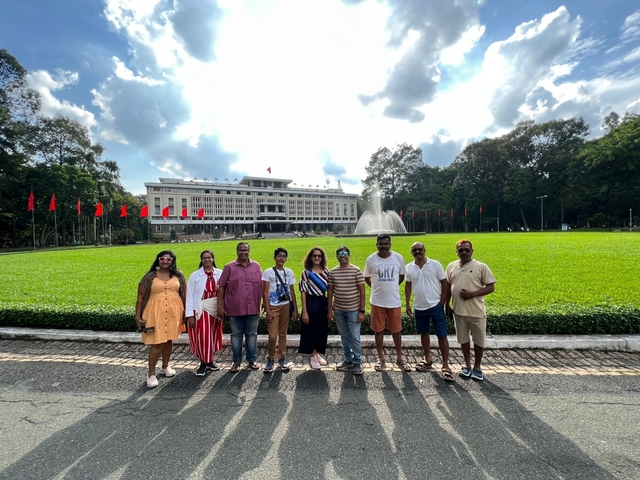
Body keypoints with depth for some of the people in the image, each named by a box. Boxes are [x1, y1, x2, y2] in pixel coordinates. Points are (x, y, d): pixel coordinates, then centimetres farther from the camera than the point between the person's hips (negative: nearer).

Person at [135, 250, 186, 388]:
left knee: (168, 340, 14)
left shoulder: (178, 275, 3)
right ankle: (151, 374, 13)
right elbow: (140, 297, 0)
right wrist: (138, 316, -2)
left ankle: (165, 367, 34)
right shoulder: (150, 276, -2)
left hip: (173, 312, 3)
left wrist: (186, 312, 5)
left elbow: (184, 295, 7)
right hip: (156, 312, -2)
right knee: (157, 343, -4)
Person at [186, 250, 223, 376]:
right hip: (201, 310, -2)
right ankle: (203, 363, 21)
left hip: (215, 309, 2)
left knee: (213, 336, 14)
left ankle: (210, 361, 33)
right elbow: (190, 296, -6)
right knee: (202, 337, 1)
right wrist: (190, 315, -10)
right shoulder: (195, 275, -6)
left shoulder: (220, 273, -2)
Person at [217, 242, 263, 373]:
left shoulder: (256, 266, 5)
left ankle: (252, 360, 27)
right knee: (236, 335, 11)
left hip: (253, 308, 1)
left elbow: (262, 285, 9)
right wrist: (220, 306, -5)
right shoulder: (229, 267, -1)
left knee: (252, 334, 12)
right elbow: (221, 287, -1)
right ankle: (237, 361, 27)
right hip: (235, 308, -1)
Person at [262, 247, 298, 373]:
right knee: (273, 335, -5)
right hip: (273, 306, -3)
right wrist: (267, 310, -12)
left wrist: (295, 309, 6)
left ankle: (282, 358, 25)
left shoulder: (289, 272, 6)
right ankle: (270, 359, 15)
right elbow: (265, 292, -6)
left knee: (283, 333, 10)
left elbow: (292, 292, 9)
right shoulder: (268, 272, -4)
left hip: (285, 306, 3)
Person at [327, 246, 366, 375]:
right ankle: (348, 360, 31)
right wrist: (329, 310, 5)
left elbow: (362, 291, -7)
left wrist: (362, 311, -9)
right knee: (344, 336, 15)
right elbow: (330, 292, 6)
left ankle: (357, 362, 21)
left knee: (355, 337, 3)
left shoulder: (356, 271, -8)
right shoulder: (333, 272, 2)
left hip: (353, 310, -3)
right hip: (338, 310, 4)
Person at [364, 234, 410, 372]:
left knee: (396, 330, 12)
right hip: (377, 301, 0)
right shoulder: (371, 259, -7)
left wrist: (391, 287, 11)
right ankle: (381, 359, 25)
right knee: (379, 330, 9)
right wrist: (378, 288, 6)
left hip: (394, 301, 1)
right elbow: (367, 278, 7)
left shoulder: (398, 257, -5)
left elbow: (402, 276, 10)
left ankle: (399, 358, 30)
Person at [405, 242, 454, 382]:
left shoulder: (435, 264, -8)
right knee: (424, 334, 15)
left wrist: (442, 302, -7)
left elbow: (444, 283, -4)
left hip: (435, 305, -3)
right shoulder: (409, 268, 1)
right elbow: (408, 286, 10)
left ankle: (445, 366, 12)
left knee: (442, 335, 0)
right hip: (419, 307, 4)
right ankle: (428, 361, 31)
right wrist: (407, 304, 8)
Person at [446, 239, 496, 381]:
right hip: (458, 310, 3)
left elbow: (491, 287, -7)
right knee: (463, 339, 15)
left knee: (479, 340, 10)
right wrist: (447, 305, 9)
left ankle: (477, 367, 30)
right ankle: (467, 365, 32)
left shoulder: (481, 267, -7)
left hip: (476, 311, -3)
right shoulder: (451, 267, 3)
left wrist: (472, 294, -19)